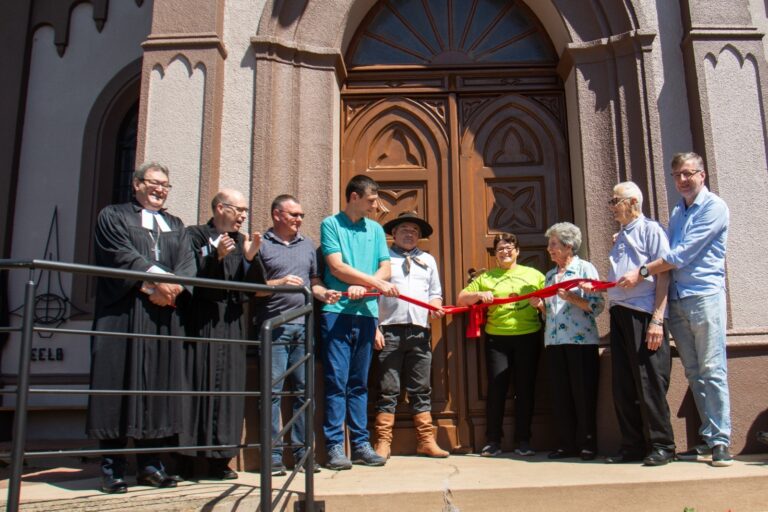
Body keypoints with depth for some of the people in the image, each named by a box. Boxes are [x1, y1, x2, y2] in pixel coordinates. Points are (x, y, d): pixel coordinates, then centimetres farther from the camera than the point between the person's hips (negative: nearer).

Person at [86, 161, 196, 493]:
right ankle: (112, 466, 1)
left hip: (164, 316, 4)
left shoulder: (176, 226, 22)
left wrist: (173, 287, -12)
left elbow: (187, 264, 8)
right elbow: (122, 255, -7)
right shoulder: (113, 216, 9)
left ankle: (150, 464, 8)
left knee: (159, 384, 2)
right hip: (123, 315, -4)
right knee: (119, 382, -5)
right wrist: (157, 279, -18)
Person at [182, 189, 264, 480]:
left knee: (228, 387, 3)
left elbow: (256, 287, 8)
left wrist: (250, 258, -8)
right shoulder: (195, 235, 0)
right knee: (199, 386, -5)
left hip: (231, 325, 5)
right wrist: (216, 256, -21)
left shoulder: (242, 241, 15)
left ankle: (219, 459, 10)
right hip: (200, 323, -5)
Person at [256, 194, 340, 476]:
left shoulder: (307, 244, 19)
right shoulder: (261, 244, 4)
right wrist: (279, 283, -14)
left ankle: (302, 452, 13)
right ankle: (273, 455, 4)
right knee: (273, 391, -4)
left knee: (304, 390, 6)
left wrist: (325, 293, 1)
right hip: (274, 327, -4)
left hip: (304, 326, 4)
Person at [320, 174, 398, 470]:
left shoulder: (375, 229, 15)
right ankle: (334, 446, 3)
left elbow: (385, 268, 8)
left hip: (366, 312, 4)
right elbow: (337, 267, -8)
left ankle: (361, 444, 15)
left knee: (359, 383, 10)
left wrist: (361, 287, -10)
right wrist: (377, 283, -10)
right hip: (337, 312, -4)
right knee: (337, 382, -3)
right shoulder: (331, 224, 2)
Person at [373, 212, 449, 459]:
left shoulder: (428, 260, 21)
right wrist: (375, 328, -6)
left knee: (421, 390, 7)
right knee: (388, 390, -1)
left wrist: (435, 307, -1)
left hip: (420, 331, 4)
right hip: (390, 330, -3)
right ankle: (383, 442, 5)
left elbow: (435, 293, 22)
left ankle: (426, 441, 12)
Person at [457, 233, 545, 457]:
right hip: (497, 338, 0)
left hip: (528, 337, 0)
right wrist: (479, 295, -7)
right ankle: (492, 441, 6)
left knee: (525, 389, 3)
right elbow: (460, 299, 10)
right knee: (496, 388, -3)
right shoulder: (485, 278, 14)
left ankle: (523, 441, 12)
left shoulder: (534, 275, 15)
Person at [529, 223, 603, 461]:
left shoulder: (585, 268, -1)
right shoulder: (550, 275, 18)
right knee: (560, 395, 6)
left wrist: (570, 297, -17)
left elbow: (597, 305, -8)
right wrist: (540, 305, 2)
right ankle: (566, 444, 14)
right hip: (554, 342, 6)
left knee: (583, 394, 0)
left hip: (581, 341, -6)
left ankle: (587, 444, 10)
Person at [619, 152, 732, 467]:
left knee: (712, 370, -6)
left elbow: (684, 253, -12)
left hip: (704, 296, -7)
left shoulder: (714, 207, -4)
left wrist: (642, 272, -12)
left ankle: (721, 442, -1)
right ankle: (708, 440, 12)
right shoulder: (676, 212, 20)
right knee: (694, 373, 7)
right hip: (676, 299, 7)